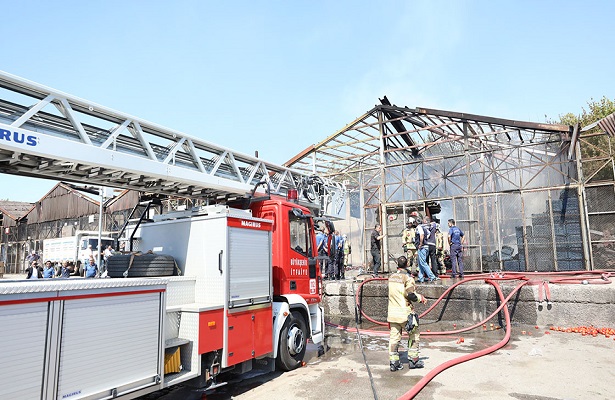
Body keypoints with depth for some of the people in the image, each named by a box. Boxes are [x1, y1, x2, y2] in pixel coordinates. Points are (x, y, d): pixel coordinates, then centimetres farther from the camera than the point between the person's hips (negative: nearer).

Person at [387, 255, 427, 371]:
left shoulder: (391, 277, 8)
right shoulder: (407, 277, -12)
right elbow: (411, 295, -18)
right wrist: (421, 298, 1)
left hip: (392, 312, 5)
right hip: (405, 312, -5)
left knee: (394, 336, 8)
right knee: (413, 335, 12)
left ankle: (393, 362, 9)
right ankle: (413, 360, 18)